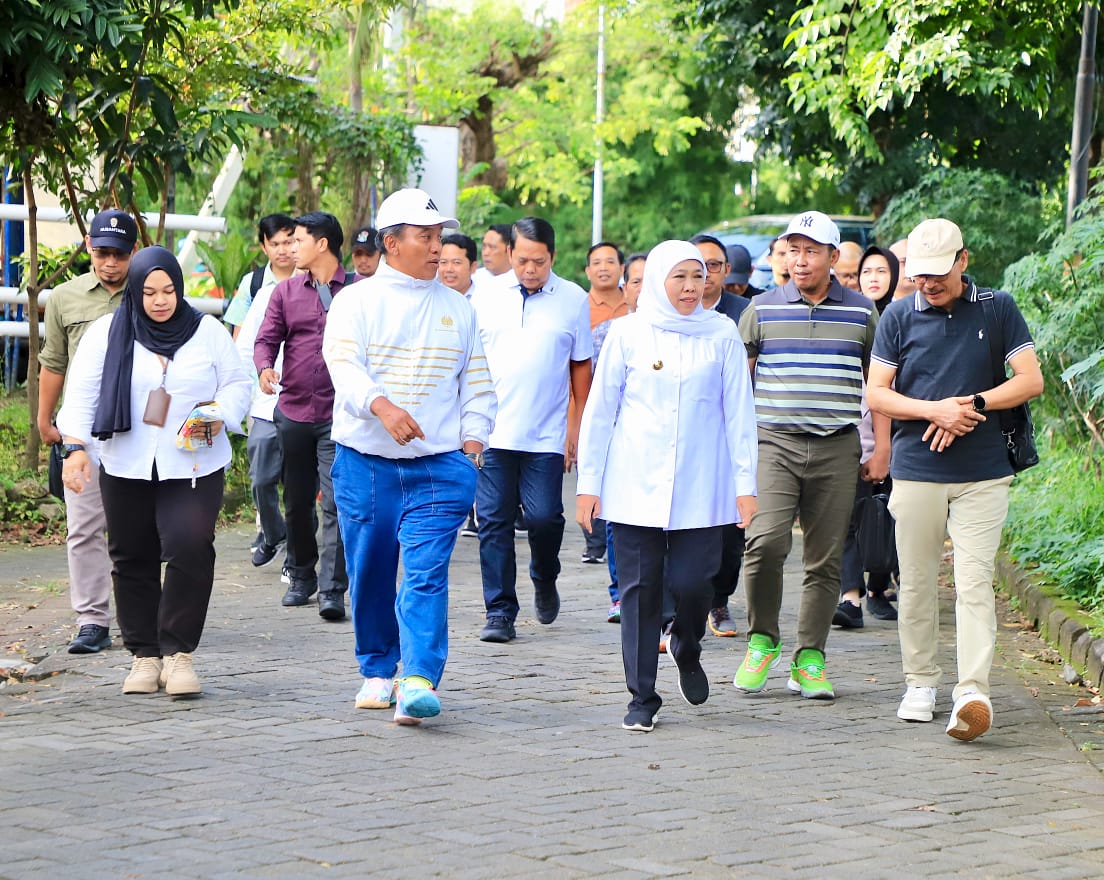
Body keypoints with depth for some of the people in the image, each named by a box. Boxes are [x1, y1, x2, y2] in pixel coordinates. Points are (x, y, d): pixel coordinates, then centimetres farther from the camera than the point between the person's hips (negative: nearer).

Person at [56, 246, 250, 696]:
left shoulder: (207, 331, 5)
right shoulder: (106, 333, 4)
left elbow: (237, 384, 9)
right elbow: (83, 393, 1)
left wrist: (218, 416, -11)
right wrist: (76, 446, -12)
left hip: (193, 468, -1)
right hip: (127, 469, 1)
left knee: (190, 549, -16)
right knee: (133, 560, 5)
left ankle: (178, 651, -6)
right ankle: (145, 655, 15)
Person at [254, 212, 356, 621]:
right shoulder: (285, 291, 10)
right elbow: (266, 338, 6)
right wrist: (265, 367, -16)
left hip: (339, 414, -4)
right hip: (293, 411, 4)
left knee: (336, 502, -12)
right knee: (297, 502, 13)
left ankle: (332, 590, -12)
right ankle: (302, 576, 29)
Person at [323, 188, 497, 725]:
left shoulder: (457, 308, 13)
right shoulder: (357, 301, 1)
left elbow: (477, 382, 17)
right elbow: (342, 364, -15)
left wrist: (473, 440, 3)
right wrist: (382, 405, -32)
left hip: (439, 465, 1)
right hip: (365, 462, -1)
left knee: (426, 574, -13)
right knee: (370, 575, 7)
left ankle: (418, 681, -21)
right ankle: (378, 670, 25)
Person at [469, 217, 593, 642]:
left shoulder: (574, 300, 4)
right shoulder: (486, 296, 6)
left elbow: (581, 366, 10)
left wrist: (577, 425, 7)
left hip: (546, 436, -1)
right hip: (492, 432, 1)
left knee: (544, 517, -7)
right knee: (494, 521, 0)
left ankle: (544, 580, 24)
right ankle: (500, 611, 6)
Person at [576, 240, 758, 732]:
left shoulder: (721, 335, 5)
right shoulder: (628, 334, 3)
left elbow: (739, 412, 6)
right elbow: (600, 410, 7)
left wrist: (745, 484, 1)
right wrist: (588, 483, 3)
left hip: (701, 487, 0)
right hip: (636, 485, 0)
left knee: (691, 582, -8)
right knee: (639, 590, 0)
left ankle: (687, 650, 25)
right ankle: (642, 697, 9)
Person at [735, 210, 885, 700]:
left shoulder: (862, 313, 9)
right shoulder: (762, 309, 7)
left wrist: (881, 445, 10)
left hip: (836, 449, 1)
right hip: (773, 444, -1)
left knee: (825, 558, 2)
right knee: (765, 541, -19)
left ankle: (809, 659, 11)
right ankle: (762, 641, 1)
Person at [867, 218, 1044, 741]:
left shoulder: (997, 309, 4)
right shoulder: (899, 317, 6)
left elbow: (1031, 381, 2)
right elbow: (876, 394, 5)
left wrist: (973, 405, -11)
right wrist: (935, 410, -10)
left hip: (982, 473, -2)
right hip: (916, 471, 2)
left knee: (974, 582, -10)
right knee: (917, 582, 6)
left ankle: (972, 692, -17)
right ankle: (920, 683, 20)